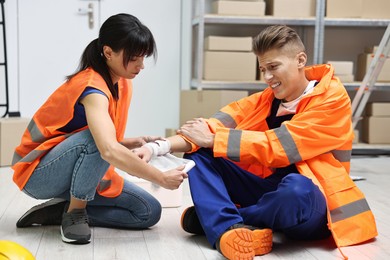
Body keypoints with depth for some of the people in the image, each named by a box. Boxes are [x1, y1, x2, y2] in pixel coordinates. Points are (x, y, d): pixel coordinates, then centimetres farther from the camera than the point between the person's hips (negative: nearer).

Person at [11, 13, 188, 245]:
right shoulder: (92, 87, -27)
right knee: (95, 139, -38)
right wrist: (163, 179, -34)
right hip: (38, 174, -8)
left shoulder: (122, 84, 0)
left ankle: (61, 210, -1)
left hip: (80, 170, 8)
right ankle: (74, 212, -16)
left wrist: (133, 143, -12)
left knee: (149, 212, -4)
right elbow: (109, 151, -42)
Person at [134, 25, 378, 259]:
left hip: (313, 206, -6)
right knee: (199, 153, -7)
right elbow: (222, 122, -5)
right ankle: (230, 229, -31)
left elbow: (278, 146, -21)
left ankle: (213, 217, -16)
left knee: (297, 188, -40)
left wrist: (211, 139, -17)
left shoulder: (333, 98, -11)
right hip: (269, 190, 6)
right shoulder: (266, 98, 7)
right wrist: (158, 147, -19)